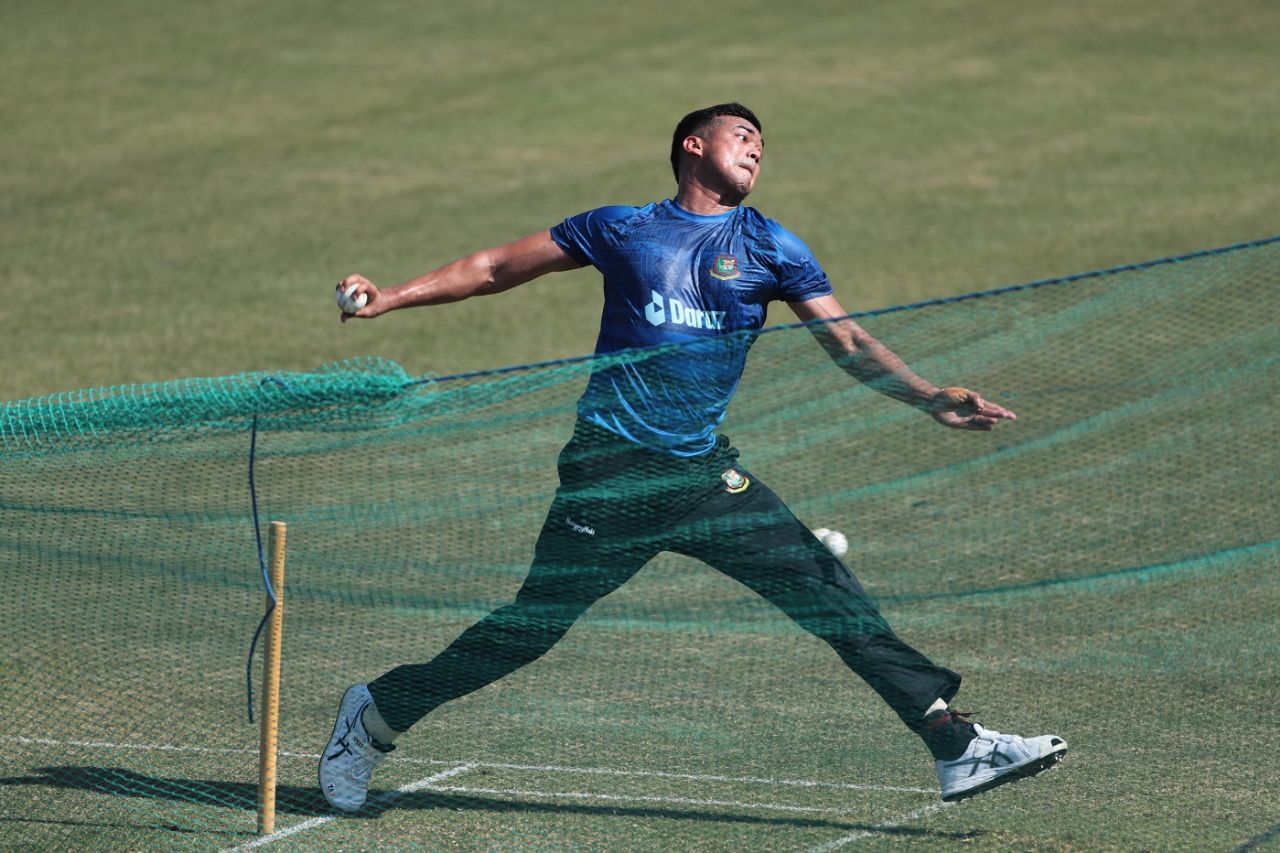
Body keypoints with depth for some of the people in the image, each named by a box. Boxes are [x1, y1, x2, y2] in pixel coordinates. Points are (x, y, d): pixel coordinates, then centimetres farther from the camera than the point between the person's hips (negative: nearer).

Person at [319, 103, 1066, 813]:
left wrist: (929, 398, -12)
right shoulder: (621, 231, 5)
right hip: (612, 469, -3)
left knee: (833, 596, -5)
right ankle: (376, 717, 15)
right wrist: (389, 298, 4)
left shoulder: (771, 248, 10)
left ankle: (957, 747, -3)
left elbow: (849, 342, 4)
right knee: (532, 624, -4)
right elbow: (495, 269, 12)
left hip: (709, 475, 3)